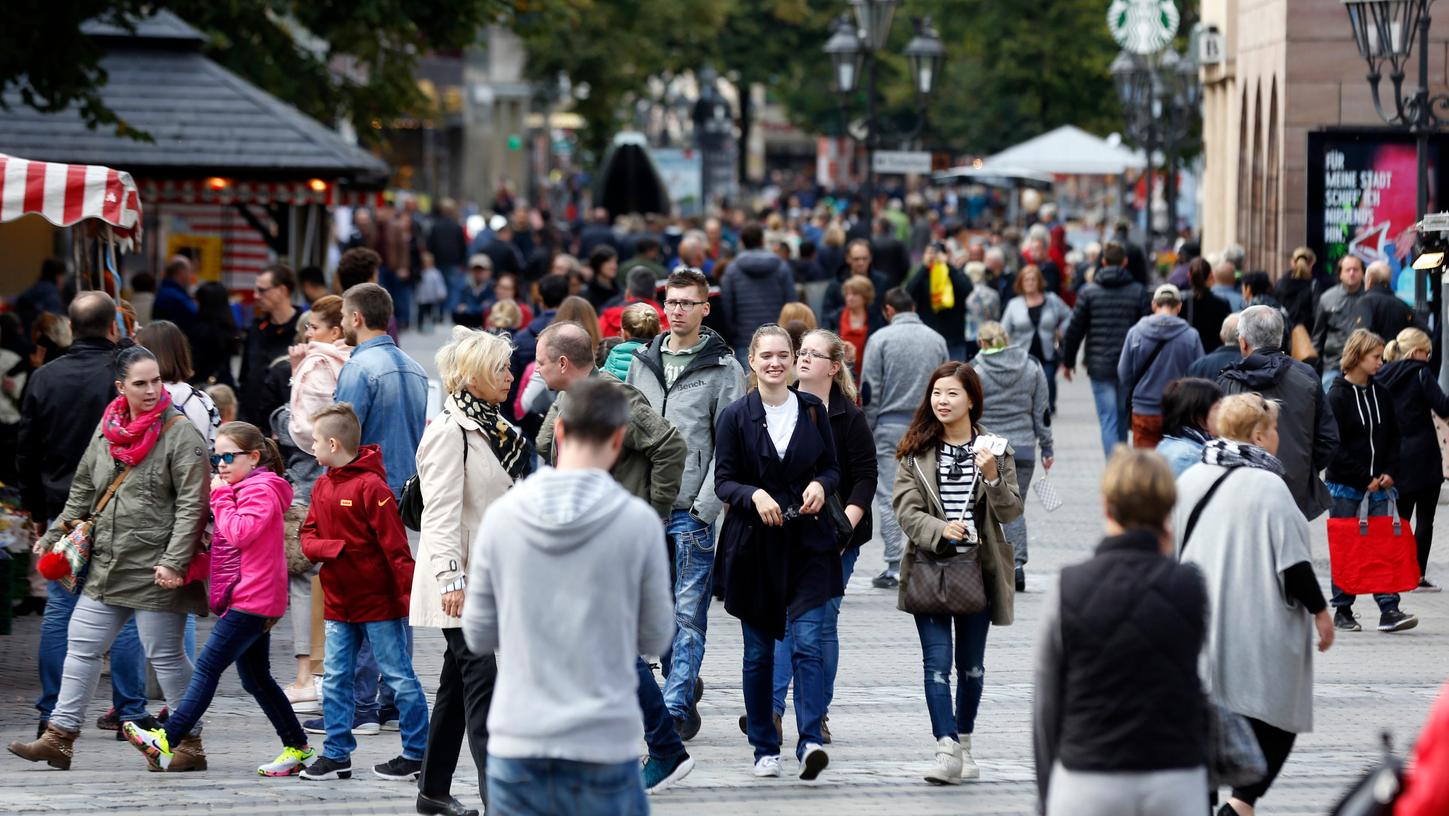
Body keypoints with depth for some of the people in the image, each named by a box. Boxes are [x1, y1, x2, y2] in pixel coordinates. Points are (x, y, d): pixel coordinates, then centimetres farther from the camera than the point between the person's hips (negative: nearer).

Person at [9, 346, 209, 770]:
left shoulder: (179, 433, -10)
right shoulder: (106, 429, 9)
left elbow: (192, 504, -15)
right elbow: (83, 491, 21)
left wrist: (175, 562, -21)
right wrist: (54, 536, 19)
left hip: (156, 572, -7)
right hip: (107, 567, 7)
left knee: (165, 655, 0)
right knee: (81, 644, 8)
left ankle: (190, 746, 12)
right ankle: (59, 739, 15)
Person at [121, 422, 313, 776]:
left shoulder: (261, 491, -11)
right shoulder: (243, 489, 22)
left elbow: (239, 533, -22)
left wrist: (221, 497, -13)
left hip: (250, 600, -11)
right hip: (251, 600, 11)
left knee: (208, 667, -15)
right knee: (256, 679, 12)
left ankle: (167, 741, -21)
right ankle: (297, 748, 16)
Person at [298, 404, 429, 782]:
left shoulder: (370, 486, -16)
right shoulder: (322, 487, 8)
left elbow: (395, 545, -17)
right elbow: (308, 537, 10)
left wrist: (409, 595, -20)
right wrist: (333, 548, -13)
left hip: (379, 602, -8)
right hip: (338, 603, 8)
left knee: (399, 676, 0)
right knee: (335, 678, 8)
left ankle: (416, 754, 7)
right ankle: (336, 754, 14)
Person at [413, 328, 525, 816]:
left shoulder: (494, 427, 13)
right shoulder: (449, 432, -15)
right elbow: (441, 511, -22)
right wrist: (451, 577, -29)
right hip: (461, 583, -9)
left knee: (459, 680, 14)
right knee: (481, 681, -14)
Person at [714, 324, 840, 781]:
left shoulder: (813, 410, 5)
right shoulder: (736, 416, 0)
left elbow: (832, 468, 13)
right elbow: (724, 481, -1)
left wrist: (821, 485, -10)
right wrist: (754, 495, -20)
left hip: (807, 542, 0)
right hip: (753, 546, 0)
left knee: (808, 642, -13)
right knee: (758, 652, 7)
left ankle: (811, 742, -19)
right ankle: (765, 748, 16)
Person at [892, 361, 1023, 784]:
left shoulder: (993, 450, 1)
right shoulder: (916, 451, 2)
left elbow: (1011, 512, -4)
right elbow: (906, 509, -4)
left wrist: (993, 477, -22)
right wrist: (940, 530, -22)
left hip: (978, 567, 1)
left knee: (971, 664, 11)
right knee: (937, 661, -10)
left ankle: (964, 742, 27)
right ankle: (947, 750, -14)